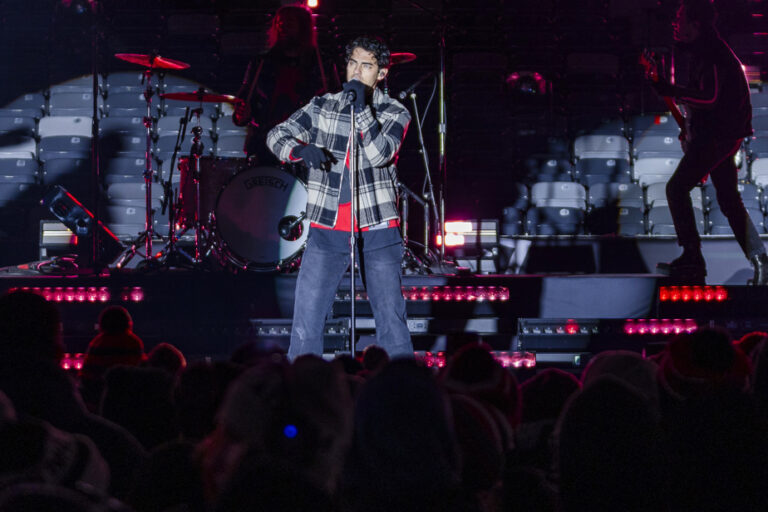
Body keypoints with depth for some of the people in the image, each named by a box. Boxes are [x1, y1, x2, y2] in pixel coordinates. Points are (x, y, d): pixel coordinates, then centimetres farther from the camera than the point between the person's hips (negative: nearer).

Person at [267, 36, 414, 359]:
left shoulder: (395, 114, 3)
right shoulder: (322, 107, 9)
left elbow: (381, 154, -14)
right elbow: (277, 135, 3)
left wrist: (361, 108, -20)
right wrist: (302, 149, -18)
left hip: (377, 230, -2)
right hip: (327, 231, 2)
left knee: (391, 317, -1)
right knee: (306, 319, -1)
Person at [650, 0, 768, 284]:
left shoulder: (711, 53, -16)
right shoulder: (705, 50, 17)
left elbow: (711, 97, -25)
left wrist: (673, 91, -22)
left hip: (716, 135, -11)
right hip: (721, 135, 11)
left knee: (677, 188, -8)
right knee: (729, 199, 11)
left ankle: (692, 256, -10)